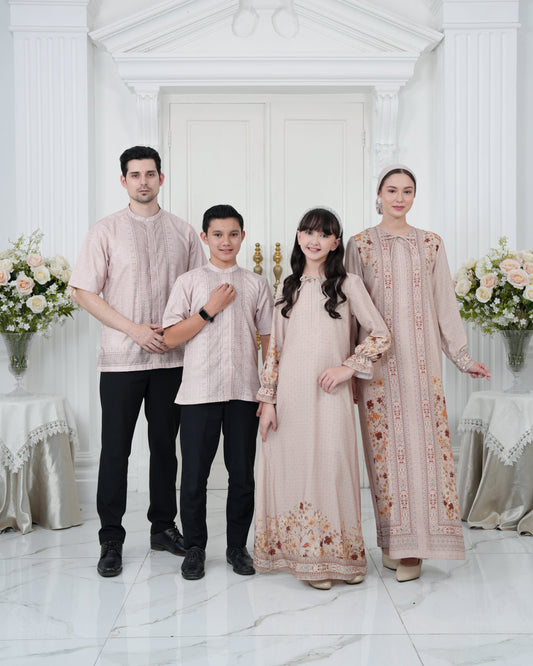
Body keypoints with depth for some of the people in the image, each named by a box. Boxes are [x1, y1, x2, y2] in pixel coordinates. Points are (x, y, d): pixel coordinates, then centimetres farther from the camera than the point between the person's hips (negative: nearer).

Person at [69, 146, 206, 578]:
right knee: (116, 449, 1)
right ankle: (111, 539, 13)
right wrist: (135, 330, -11)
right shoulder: (107, 231, 1)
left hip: (172, 359, 3)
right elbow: (84, 292, -3)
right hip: (121, 359, -2)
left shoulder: (183, 233, 9)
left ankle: (164, 526, 25)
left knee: (165, 444, 11)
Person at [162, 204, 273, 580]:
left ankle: (237, 546, 24)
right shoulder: (190, 282, 4)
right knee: (195, 474, 4)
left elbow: (268, 339, 9)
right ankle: (195, 548, 21)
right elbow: (171, 338, -2)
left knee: (243, 474, 7)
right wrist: (210, 309, -10)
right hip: (199, 392, -1)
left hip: (245, 393, 1)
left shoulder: (256, 285, 8)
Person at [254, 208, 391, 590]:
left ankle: (331, 556, 12)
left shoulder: (348, 285, 2)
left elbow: (381, 335, 0)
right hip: (290, 395, 4)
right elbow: (275, 348, 11)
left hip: (329, 394, -3)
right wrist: (268, 399, 5)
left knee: (330, 469, -3)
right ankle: (300, 553, 18)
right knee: (290, 468, 4)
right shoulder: (288, 289, 13)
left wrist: (348, 367, -9)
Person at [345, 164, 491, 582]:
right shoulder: (361, 245, 6)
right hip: (378, 359, -1)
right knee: (386, 442, -2)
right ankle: (392, 538, 9)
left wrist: (461, 355, 7)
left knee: (422, 440, -3)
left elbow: (445, 301, 11)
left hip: (421, 357, 2)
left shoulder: (430, 243, 11)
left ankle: (415, 546, 5)